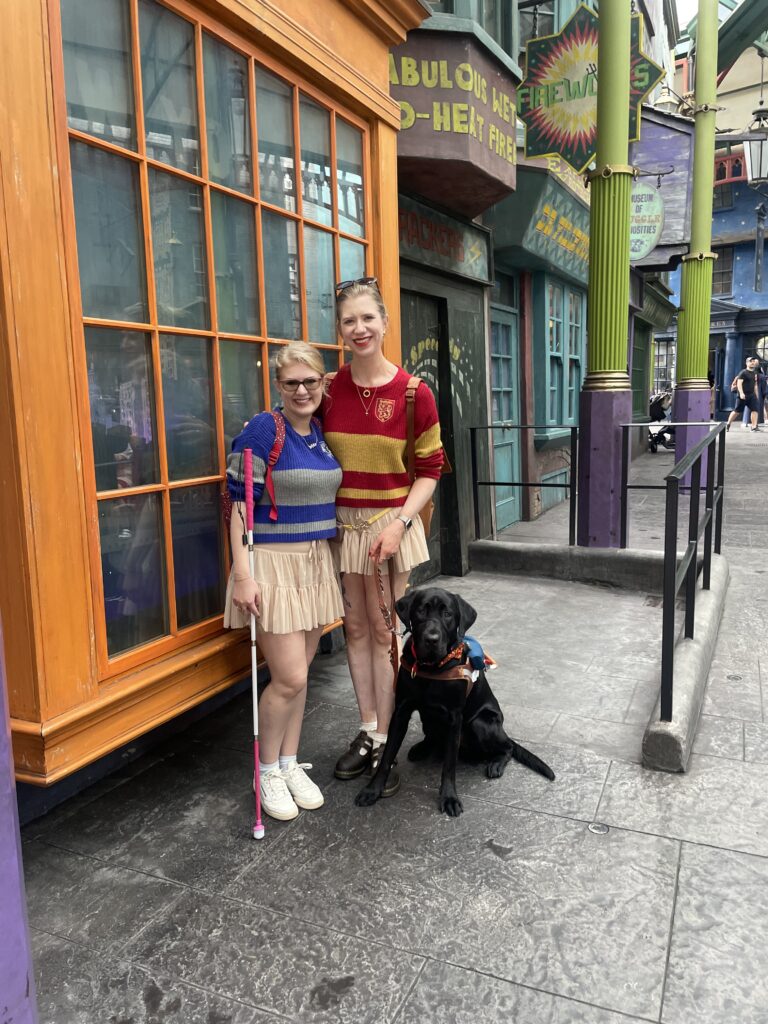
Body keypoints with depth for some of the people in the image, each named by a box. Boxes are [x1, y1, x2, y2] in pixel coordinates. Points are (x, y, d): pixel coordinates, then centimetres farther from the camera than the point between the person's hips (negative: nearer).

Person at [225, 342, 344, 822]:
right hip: (273, 563, -6)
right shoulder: (263, 430, -11)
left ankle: (291, 763, 29)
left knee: (299, 672, 13)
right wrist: (242, 574, -18)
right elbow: (239, 504, -13)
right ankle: (268, 771, 17)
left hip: (317, 561, 6)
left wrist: (331, 559, 14)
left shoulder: (323, 432, 8)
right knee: (289, 677, -5)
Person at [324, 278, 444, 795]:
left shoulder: (414, 393, -7)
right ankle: (368, 732, 27)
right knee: (356, 628, 11)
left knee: (385, 631, 3)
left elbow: (429, 469, -3)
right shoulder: (329, 390, 1)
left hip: (392, 524, -3)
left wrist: (400, 523, -14)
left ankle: (385, 742, 17)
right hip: (341, 522, 3)